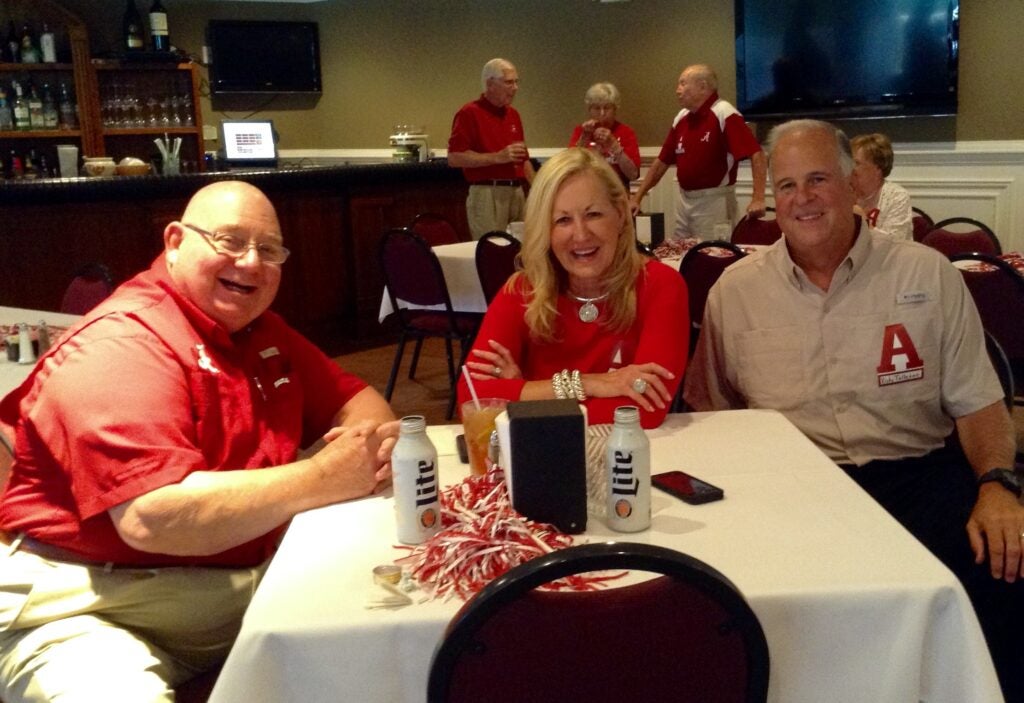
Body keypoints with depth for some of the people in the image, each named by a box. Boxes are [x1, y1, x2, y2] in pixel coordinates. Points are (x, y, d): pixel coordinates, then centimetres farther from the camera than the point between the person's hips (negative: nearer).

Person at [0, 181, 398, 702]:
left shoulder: (259, 329, 9)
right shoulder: (119, 344, -18)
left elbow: (357, 401, 14)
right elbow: (152, 517, -30)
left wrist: (369, 440, -12)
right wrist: (327, 476, -26)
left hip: (249, 578, 7)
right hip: (95, 606, -7)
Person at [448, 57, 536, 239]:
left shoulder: (513, 114, 17)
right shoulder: (469, 113, -7)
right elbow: (454, 158, -14)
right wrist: (498, 157, -18)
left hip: (517, 192, 7)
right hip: (487, 194, -7)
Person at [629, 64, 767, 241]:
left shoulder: (724, 114, -14)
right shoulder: (681, 118, 9)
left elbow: (756, 154, -21)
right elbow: (662, 161, 15)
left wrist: (758, 198, -30)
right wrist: (637, 197, 12)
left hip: (714, 202, -7)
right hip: (685, 202, 7)